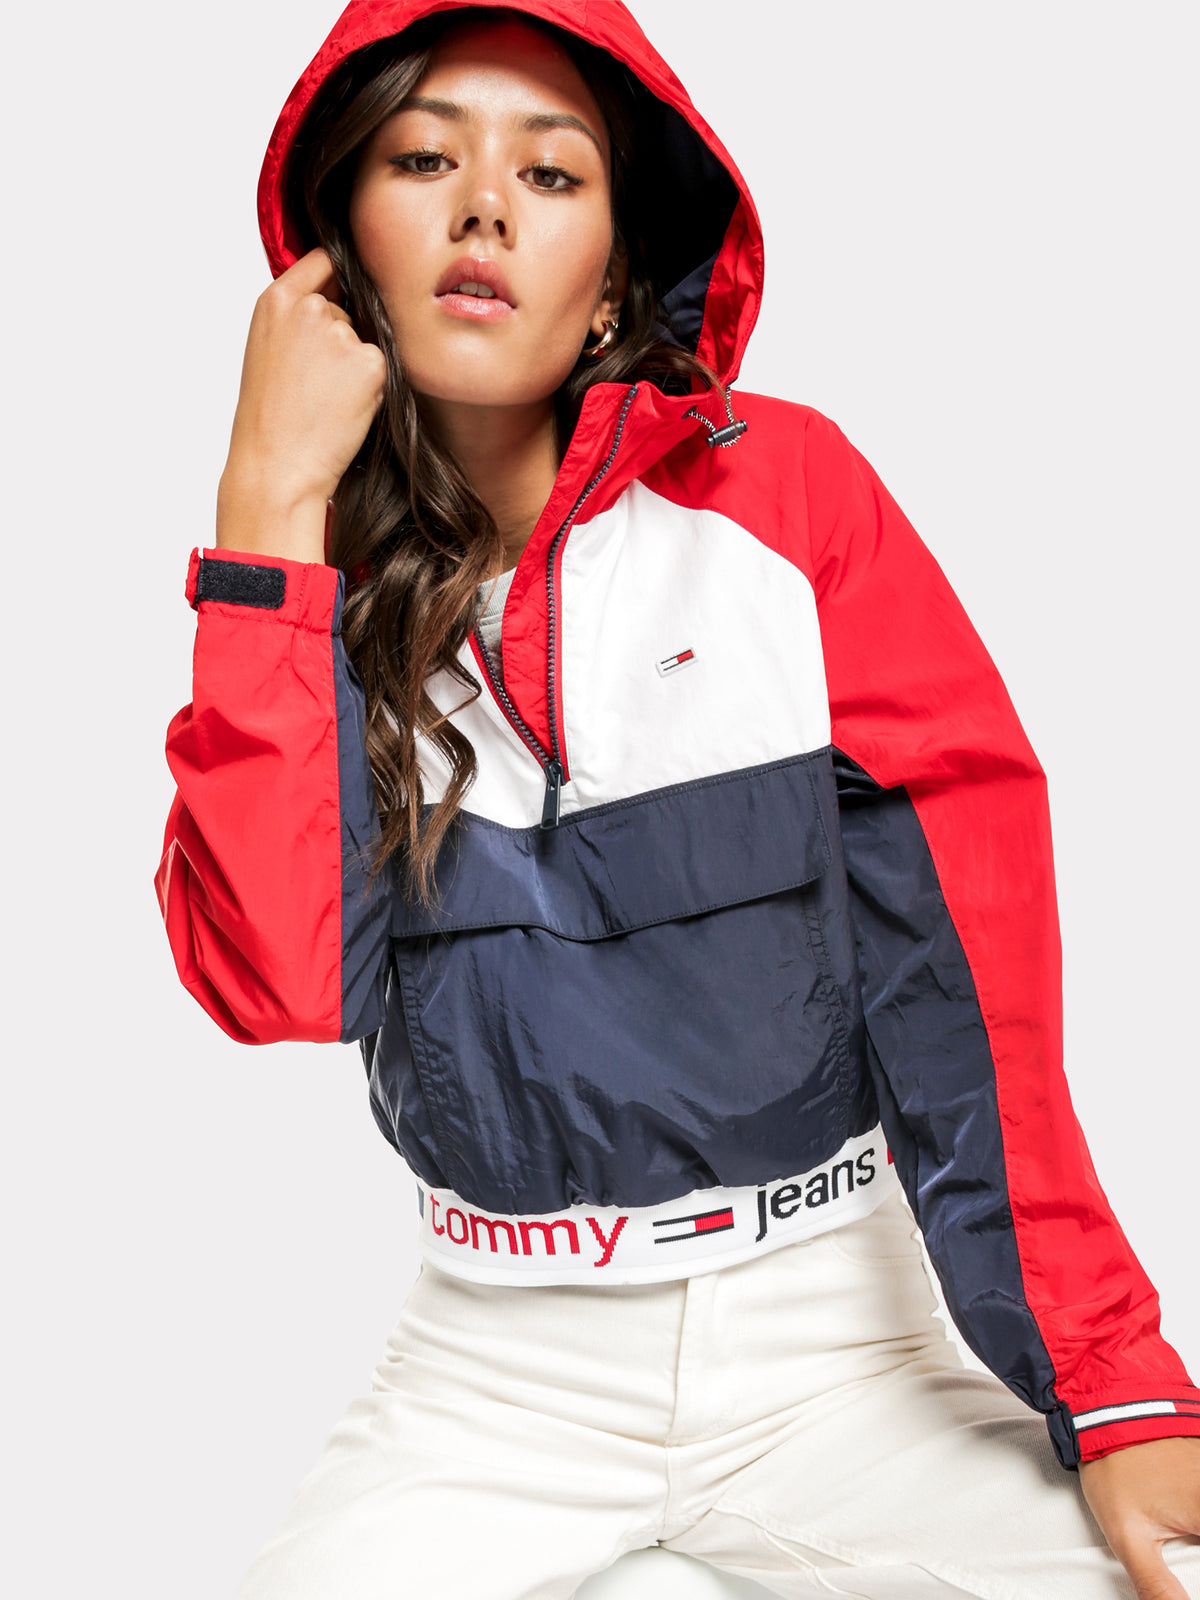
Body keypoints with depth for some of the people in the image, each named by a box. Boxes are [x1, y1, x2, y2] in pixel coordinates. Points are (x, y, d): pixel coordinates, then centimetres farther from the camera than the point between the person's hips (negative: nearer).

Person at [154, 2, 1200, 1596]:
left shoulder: (784, 492, -6)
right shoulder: (288, 574, 1)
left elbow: (965, 942, -10)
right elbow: (278, 980, -16)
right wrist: (277, 500, -15)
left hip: (831, 1343, -1)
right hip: (499, 1373, 2)